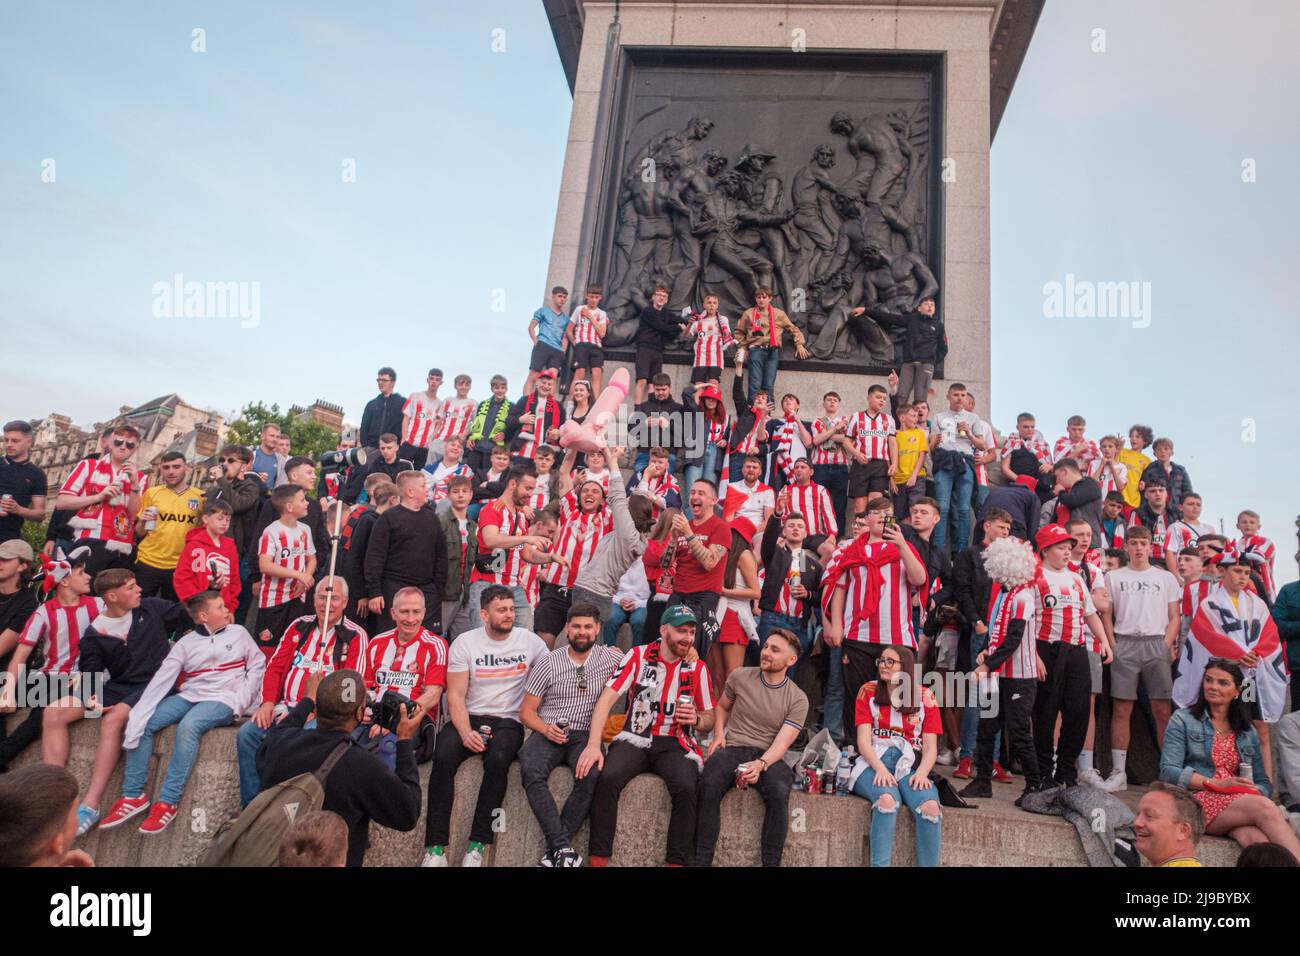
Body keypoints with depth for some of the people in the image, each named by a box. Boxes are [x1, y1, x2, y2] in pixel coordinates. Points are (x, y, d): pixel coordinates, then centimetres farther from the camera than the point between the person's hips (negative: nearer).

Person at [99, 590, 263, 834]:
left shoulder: (238, 632, 8)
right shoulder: (185, 643, 8)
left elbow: (258, 664, 6)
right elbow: (161, 680, -2)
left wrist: (241, 700, -7)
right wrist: (139, 714, -15)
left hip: (223, 699, -4)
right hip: (188, 696, 4)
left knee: (187, 726, -32)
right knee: (142, 724, -15)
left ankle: (168, 803, -27)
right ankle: (133, 796, -8)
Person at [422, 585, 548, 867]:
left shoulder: (530, 641, 4)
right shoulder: (465, 642, 2)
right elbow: (455, 695, -2)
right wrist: (465, 732, -17)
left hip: (508, 721, 0)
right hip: (469, 717, 1)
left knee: (498, 760, -32)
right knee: (443, 756, -29)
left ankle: (477, 844, -23)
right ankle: (435, 846, -22)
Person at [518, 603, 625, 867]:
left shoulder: (611, 657, 7)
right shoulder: (547, 662, 6)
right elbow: (527, 711, 7)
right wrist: (546, 729, -12)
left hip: (587, 735, 0)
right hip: (548, 733, 0)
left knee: (592, 776, -33)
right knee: (531, 771, -32)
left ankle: (555, 849, -19)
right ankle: (563, 846, -27)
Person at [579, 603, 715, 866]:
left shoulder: (698, 668, 5)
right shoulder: (637, 656, -1)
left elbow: (709, 719, 14)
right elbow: (607, 698, -9)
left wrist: (697, 720, -12)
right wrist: (593, 744, -21)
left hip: (676, 745, 1)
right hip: (636, 739, -1)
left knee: (685, 789, -29)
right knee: (607, 778, -29)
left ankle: (678, 862, -16)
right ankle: (598, 860, -19)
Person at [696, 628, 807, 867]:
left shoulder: (797, 699, 0)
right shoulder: (739, 677, 5)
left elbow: (781, 743, -8)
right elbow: (722, 706, 24)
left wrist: (760, 764, -28)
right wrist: (719, 734, 5)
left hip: (768, 755, -1)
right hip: (731, 748, 1)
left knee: (779, 791, -35)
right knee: (709, 785, -32)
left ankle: (770, 863, -21)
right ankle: (701, 860, -24)